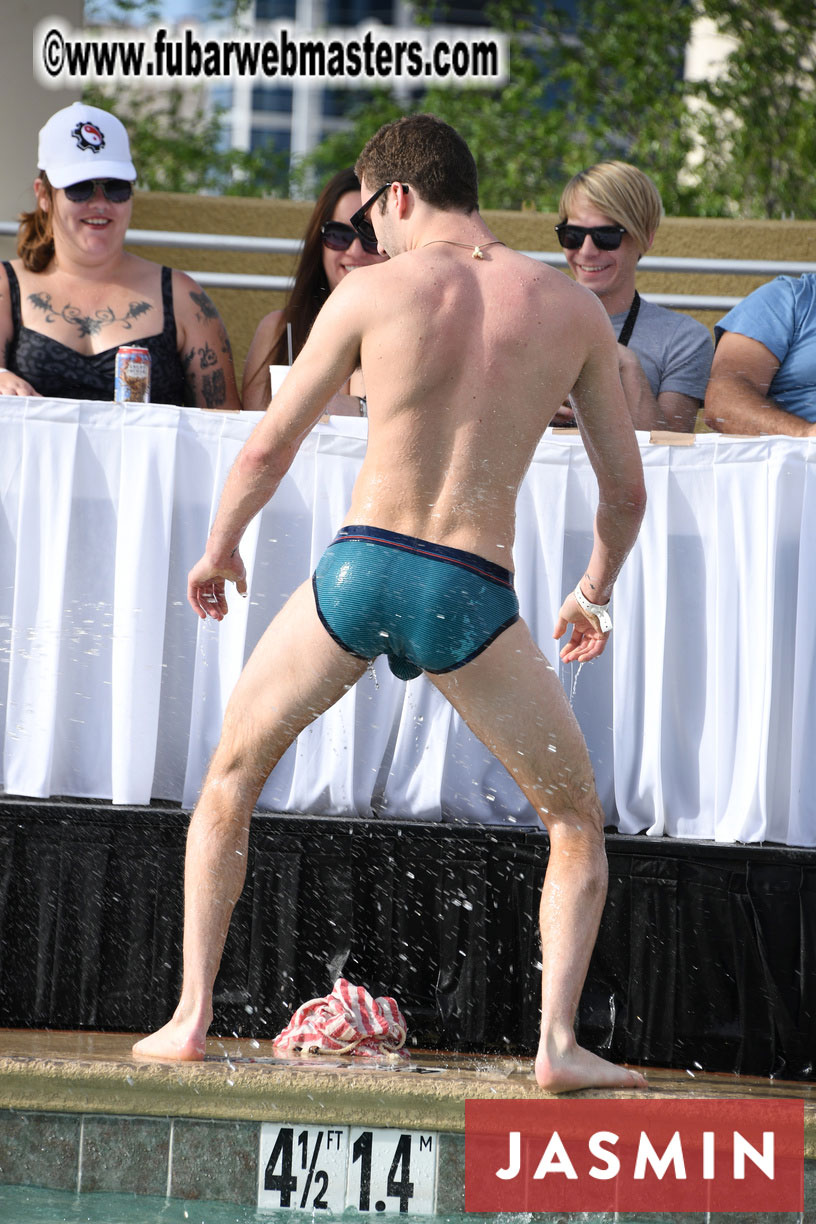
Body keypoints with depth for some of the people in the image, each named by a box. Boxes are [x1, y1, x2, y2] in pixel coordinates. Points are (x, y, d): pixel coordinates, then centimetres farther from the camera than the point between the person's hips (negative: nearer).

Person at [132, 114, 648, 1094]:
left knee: (231, 775, 22)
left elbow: (268, 448, 9)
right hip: (475, 596, 0)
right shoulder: (572, 309, 7)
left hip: (360, 567, 0)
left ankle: (191, 1015, 16)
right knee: (578, 822, 16)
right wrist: (594, 594, 31)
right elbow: (625, 491, 12)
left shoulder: (374, 290, 2)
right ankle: (558, 1040, -2)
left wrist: (219, 546, 27)